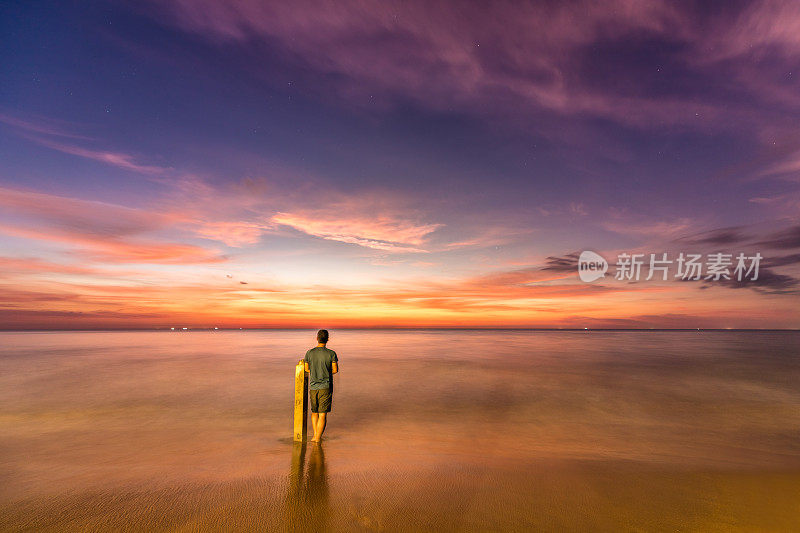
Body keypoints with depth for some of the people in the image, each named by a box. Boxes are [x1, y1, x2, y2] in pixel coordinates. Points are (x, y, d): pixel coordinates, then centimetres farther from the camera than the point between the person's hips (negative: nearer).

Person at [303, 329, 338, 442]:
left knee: (314, 412, 21)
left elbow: (307, 369, 8)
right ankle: (317, 439, 5)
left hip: (313, 387, 3)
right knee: (323, 414, 4)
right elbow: (335, 370, -4)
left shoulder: (309, 353, -4)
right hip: (326, 387, -2)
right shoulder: (331, 354, -10)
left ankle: (315, 434, 16)